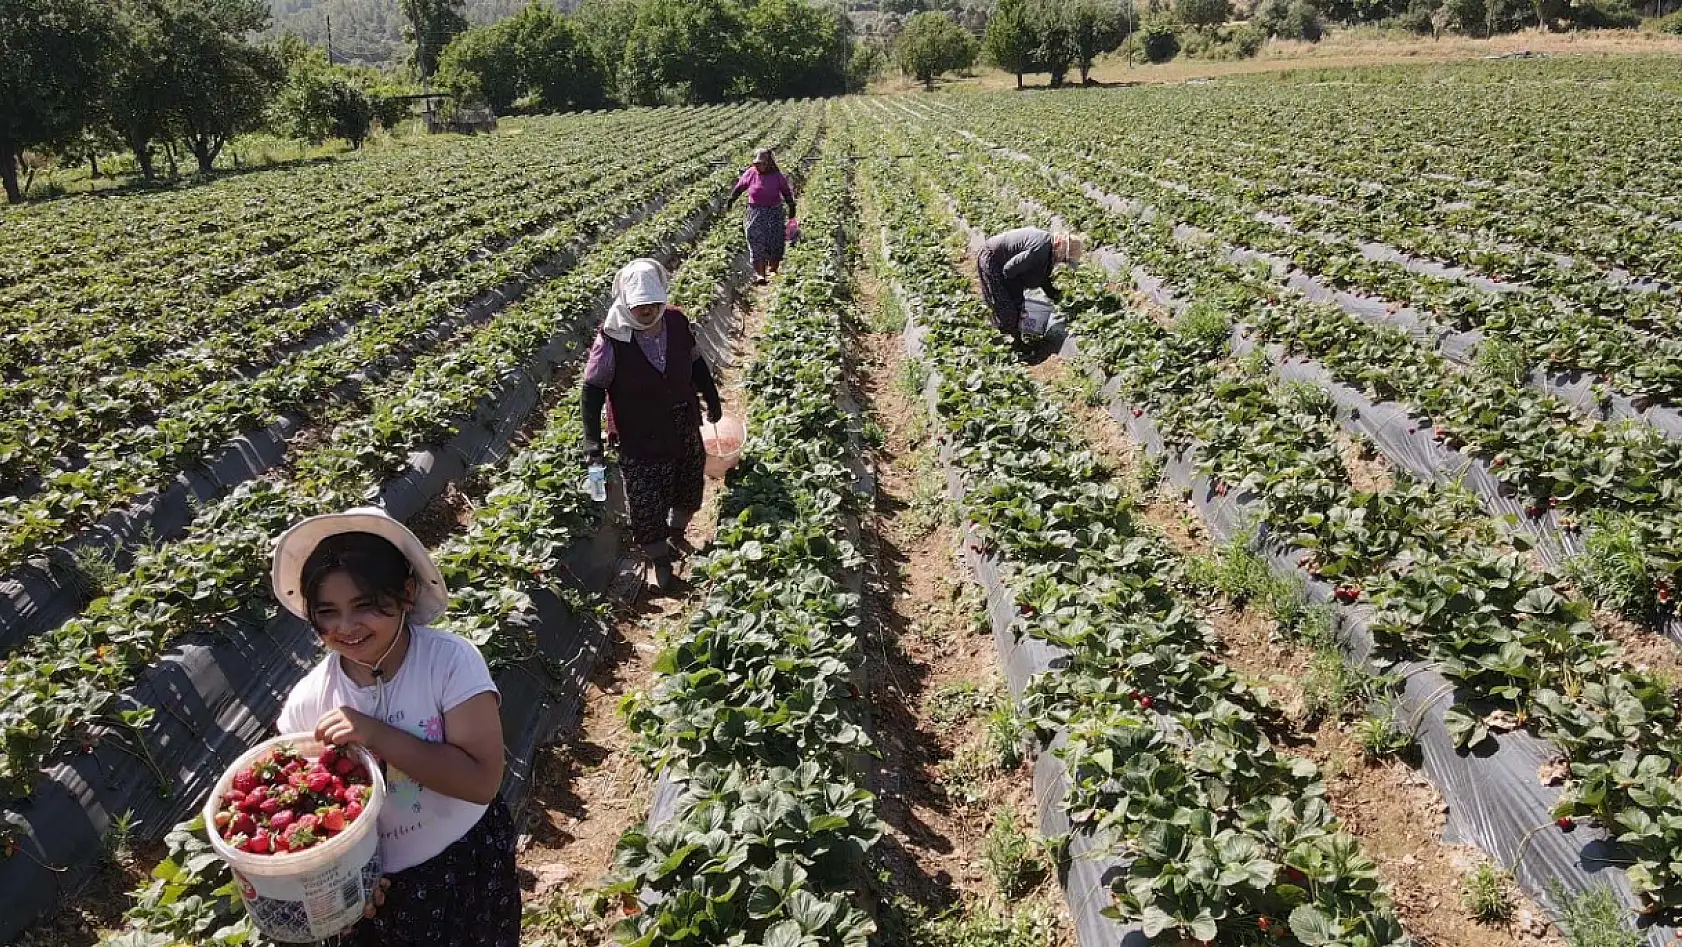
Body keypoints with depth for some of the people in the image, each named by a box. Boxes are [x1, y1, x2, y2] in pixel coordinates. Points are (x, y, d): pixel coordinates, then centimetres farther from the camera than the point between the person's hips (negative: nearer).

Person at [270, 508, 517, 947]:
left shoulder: (451, 660, -21)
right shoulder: (308, 699, -11)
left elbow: (482, 780, -27)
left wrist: (376, 735, -31)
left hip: (466, 871, -2)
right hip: (371, 887, 2)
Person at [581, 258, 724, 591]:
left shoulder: (677, 322, -12)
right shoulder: (612, 339, -22)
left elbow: (696, 363, 6)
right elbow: (594, 388, -13)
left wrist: (712, 399, 16)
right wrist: (592, 440, -16)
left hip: (685, 430, 4)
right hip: (641, 441, -4)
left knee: (688, 488, 23)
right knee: (646, 504, 9)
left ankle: (676, 532, 54)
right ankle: (659, 558, 35)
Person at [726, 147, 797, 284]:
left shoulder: (777, 176, -1)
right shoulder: (751, 173, 1)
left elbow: (786, 192, 8)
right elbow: (740, 187, 13)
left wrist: (792, 207, 5)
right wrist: (731, 200, 12)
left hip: (775, 212, 0)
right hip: (756, 213, 0)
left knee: (775, 242, 2)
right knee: (757, 244, -6)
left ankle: (772, 270, 19)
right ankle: (760, 274, -7)